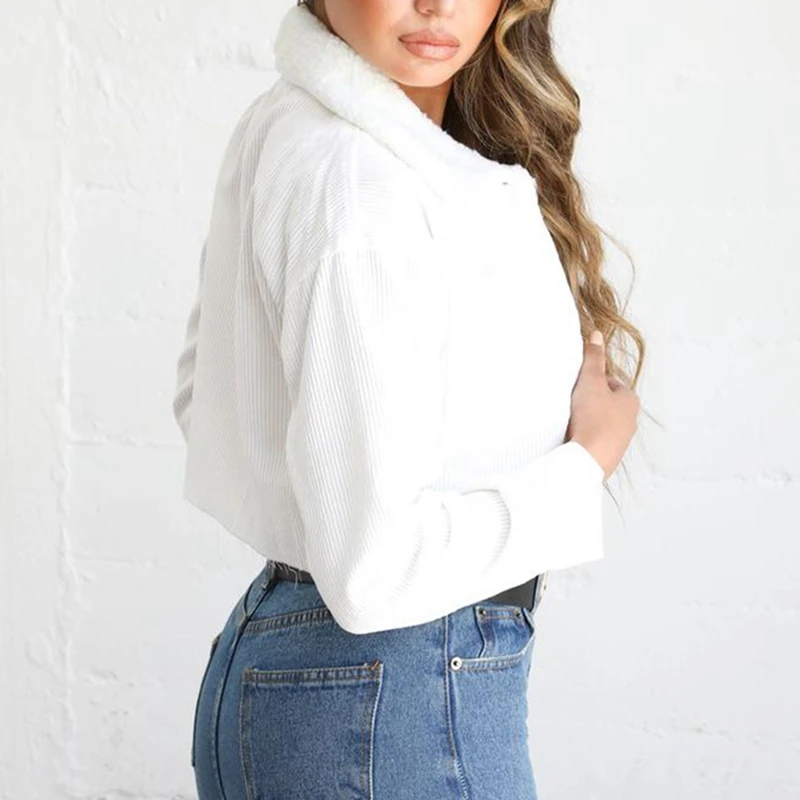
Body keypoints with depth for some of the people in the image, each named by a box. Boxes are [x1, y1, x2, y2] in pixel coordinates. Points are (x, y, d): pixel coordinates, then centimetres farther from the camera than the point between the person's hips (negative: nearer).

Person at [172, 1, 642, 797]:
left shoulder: (281, 127, 4)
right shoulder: (362, 189, -24)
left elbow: (204, 397, 16)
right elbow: (372, 569, -26)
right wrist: (588, 464, -13)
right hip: (391, 715, -9)